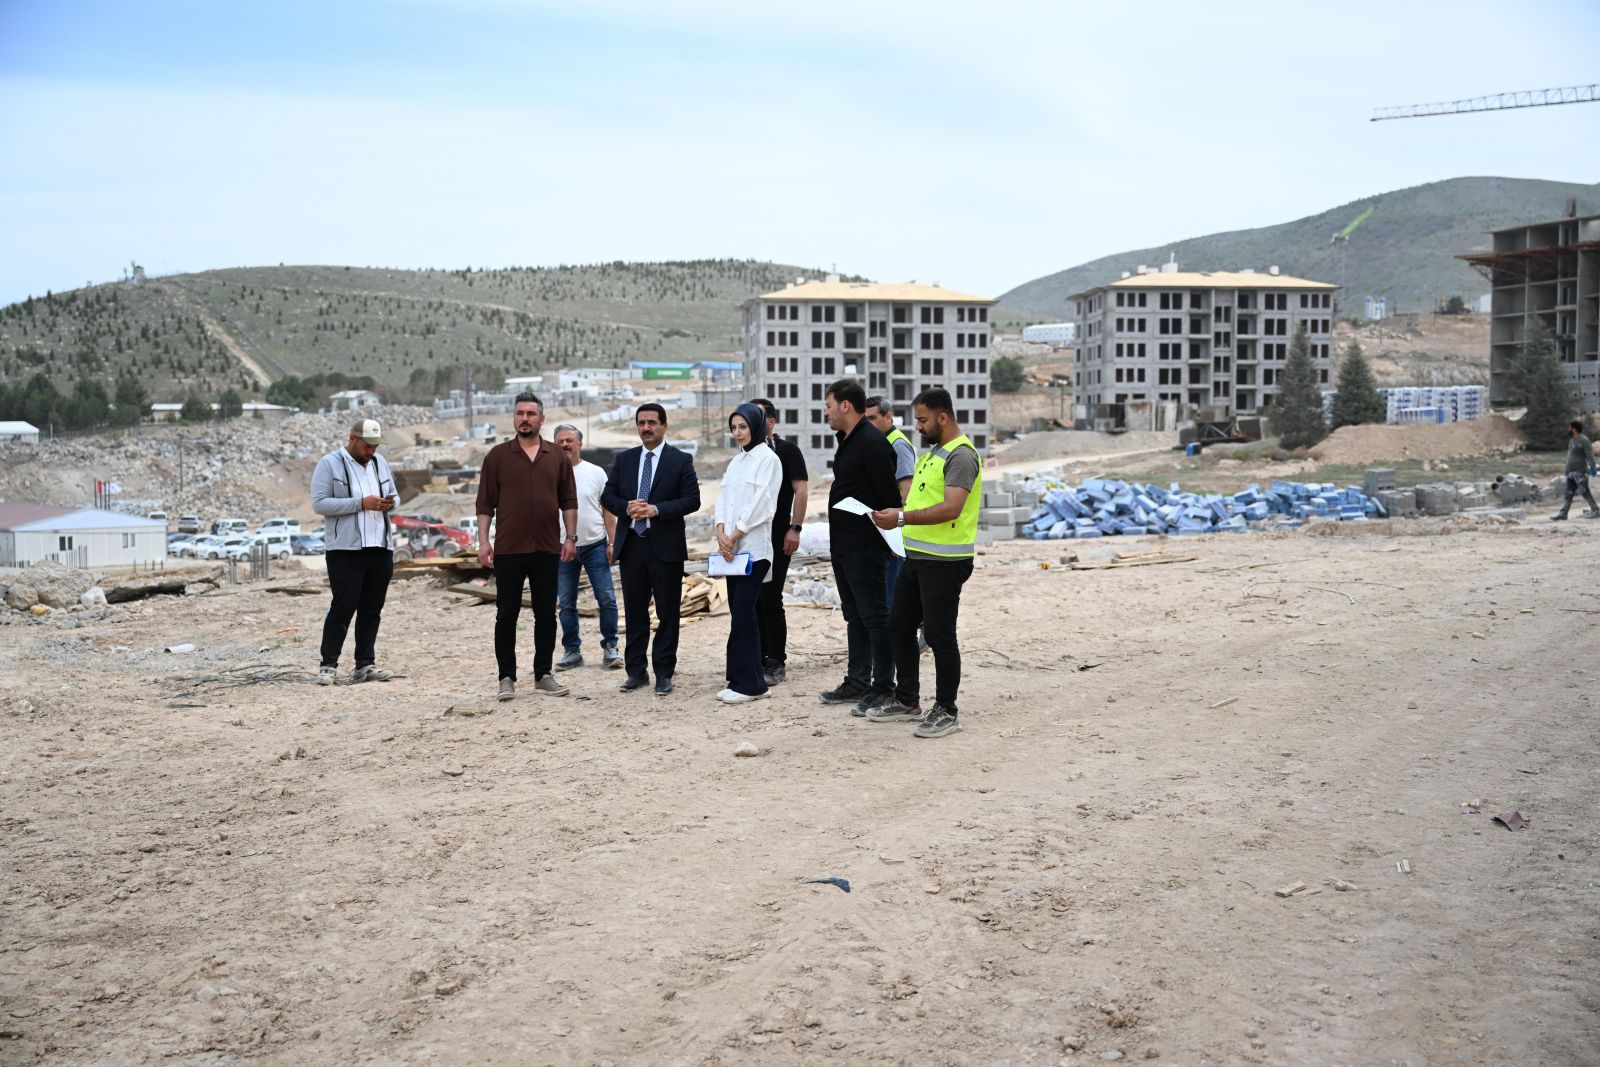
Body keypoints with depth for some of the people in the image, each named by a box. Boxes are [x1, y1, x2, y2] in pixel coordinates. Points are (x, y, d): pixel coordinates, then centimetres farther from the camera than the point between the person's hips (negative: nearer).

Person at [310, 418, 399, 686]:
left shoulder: (380, 462, 15)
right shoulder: (330, 464, -4)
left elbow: (394, 495, 23)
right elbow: (319, 503, -12)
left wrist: (390, 503, -3)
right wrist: (361, 503, -18)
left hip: (380, 549, 6)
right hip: (346, 550, -6)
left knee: (372, 609, 8)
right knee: (343, 608, -6)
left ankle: (365, 664, 14)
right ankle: (328, 665, 2)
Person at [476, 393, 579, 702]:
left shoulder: (557, 457, 7)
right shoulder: (498, 456, 2)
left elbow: (568, 501, 9)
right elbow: (485, 503, 1)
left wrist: (571, 537, 0)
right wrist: (483, 540, -6)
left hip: (547, 549, 2)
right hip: (508, 549, -2)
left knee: (546, 614, 7)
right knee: (506, 615, 1)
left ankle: (543, 675, 16)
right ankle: (507, 678, 9)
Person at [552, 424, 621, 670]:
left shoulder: (595, 472, 1)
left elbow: (608, 510, 2)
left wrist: (612, 542, -4)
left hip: (595, 546, -1)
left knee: (607, 599, -2)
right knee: (566, 603, 8)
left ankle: (610, 648, 9)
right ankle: (572, 651, 18)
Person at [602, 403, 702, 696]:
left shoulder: (681, 460, 0)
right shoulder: (624, 460, 12)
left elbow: (692, 500, -7)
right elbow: (607, 496, 9)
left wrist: (656, 510, -17)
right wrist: (626, 507, -11)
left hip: (665, 547, -3)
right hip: (631, 546, 4)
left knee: (667, 613, 2)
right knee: (634, 612, 9)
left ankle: (664, 673, 9)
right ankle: (636, 671, 16)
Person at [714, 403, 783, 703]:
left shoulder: (768, 459, -5)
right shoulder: (736, 461, 18)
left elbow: (761, 504, -12)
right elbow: (724, 498, 13)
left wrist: (734, 536, -11)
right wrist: (721, 532, -4)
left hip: (754, 546, -8)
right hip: (732, 547, 8)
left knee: (743, 613, -10)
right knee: (739, 613, 7)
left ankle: (747, 683, -6)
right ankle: (743, 680, 12)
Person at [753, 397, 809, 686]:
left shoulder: (787, 450, -3)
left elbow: (801, 490, -9)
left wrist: (794, 529, -16)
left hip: (776, 537, -6)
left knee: (770, 599, -7)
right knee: (752, 600, 8)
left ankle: (776, 663, 1)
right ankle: (758, 659, 16)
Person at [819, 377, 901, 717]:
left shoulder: (872, 442, -16)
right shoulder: (847, 441, 15)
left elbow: (889, 496, -19)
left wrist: (884, 537, -15)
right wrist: (837, 541, 19)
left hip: (865, 546, -10)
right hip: (843, 545, 10)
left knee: (874, 616, -5)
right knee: (855, 615, 15)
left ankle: (883, 687, 1)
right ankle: (857, 681, 24)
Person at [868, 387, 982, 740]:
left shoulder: (961, 456, -16)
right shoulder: (931, 451, 16)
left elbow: (951, 509, -26)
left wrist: (902, 518, -29)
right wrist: (894, 515, 9)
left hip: (945, 561, -10)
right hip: (917, 556, 10)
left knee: (939, 635, -3)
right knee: (899, 627, 14)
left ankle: (946, 711, 9)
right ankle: (907, 702, 26)